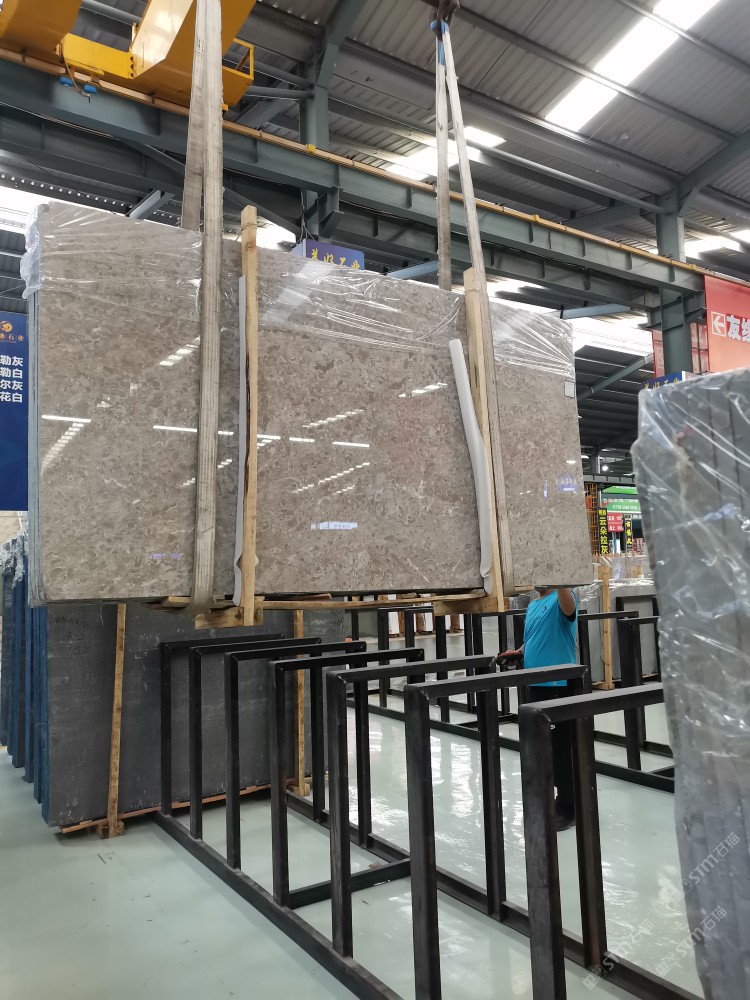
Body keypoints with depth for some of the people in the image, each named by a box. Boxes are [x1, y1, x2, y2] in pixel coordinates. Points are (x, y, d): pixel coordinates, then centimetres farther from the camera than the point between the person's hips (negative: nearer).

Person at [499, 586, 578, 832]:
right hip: (536, 685, 8)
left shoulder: (560, 598, -9)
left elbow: (569, 610, -34)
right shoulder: (532, 606, 16)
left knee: (563, 748, 0)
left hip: (559, 685, -8)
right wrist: (518, 652, 6)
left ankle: (568, 807, 12)